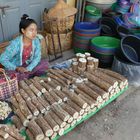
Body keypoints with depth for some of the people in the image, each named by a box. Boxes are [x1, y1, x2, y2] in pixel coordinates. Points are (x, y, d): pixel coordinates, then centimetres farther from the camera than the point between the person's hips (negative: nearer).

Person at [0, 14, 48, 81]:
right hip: (14, 67, -3)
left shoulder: (36, 41, -15)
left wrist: (28, 69, -26)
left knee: (45, 63, -17)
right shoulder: (15, 43, -27)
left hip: (29, 66, 4)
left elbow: (37, 57, -12)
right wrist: (17, 68, -28)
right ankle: (31, 74, -7)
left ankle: (25, 75, -11)